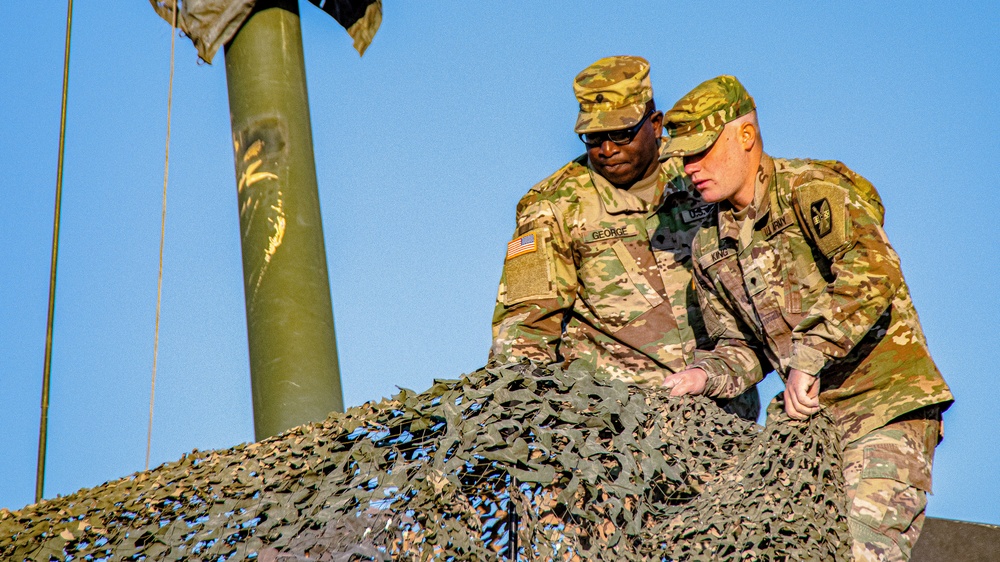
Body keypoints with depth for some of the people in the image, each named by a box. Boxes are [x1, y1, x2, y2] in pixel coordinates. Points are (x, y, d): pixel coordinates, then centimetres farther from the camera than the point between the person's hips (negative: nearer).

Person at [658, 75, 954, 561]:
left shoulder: (811, 190, -11)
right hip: (809, 417, 7)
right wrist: (705, 375, -5)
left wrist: (809, 356, -30)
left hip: (889, 405, -7)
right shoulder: (710, 248, 12)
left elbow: (873, 272, -28)